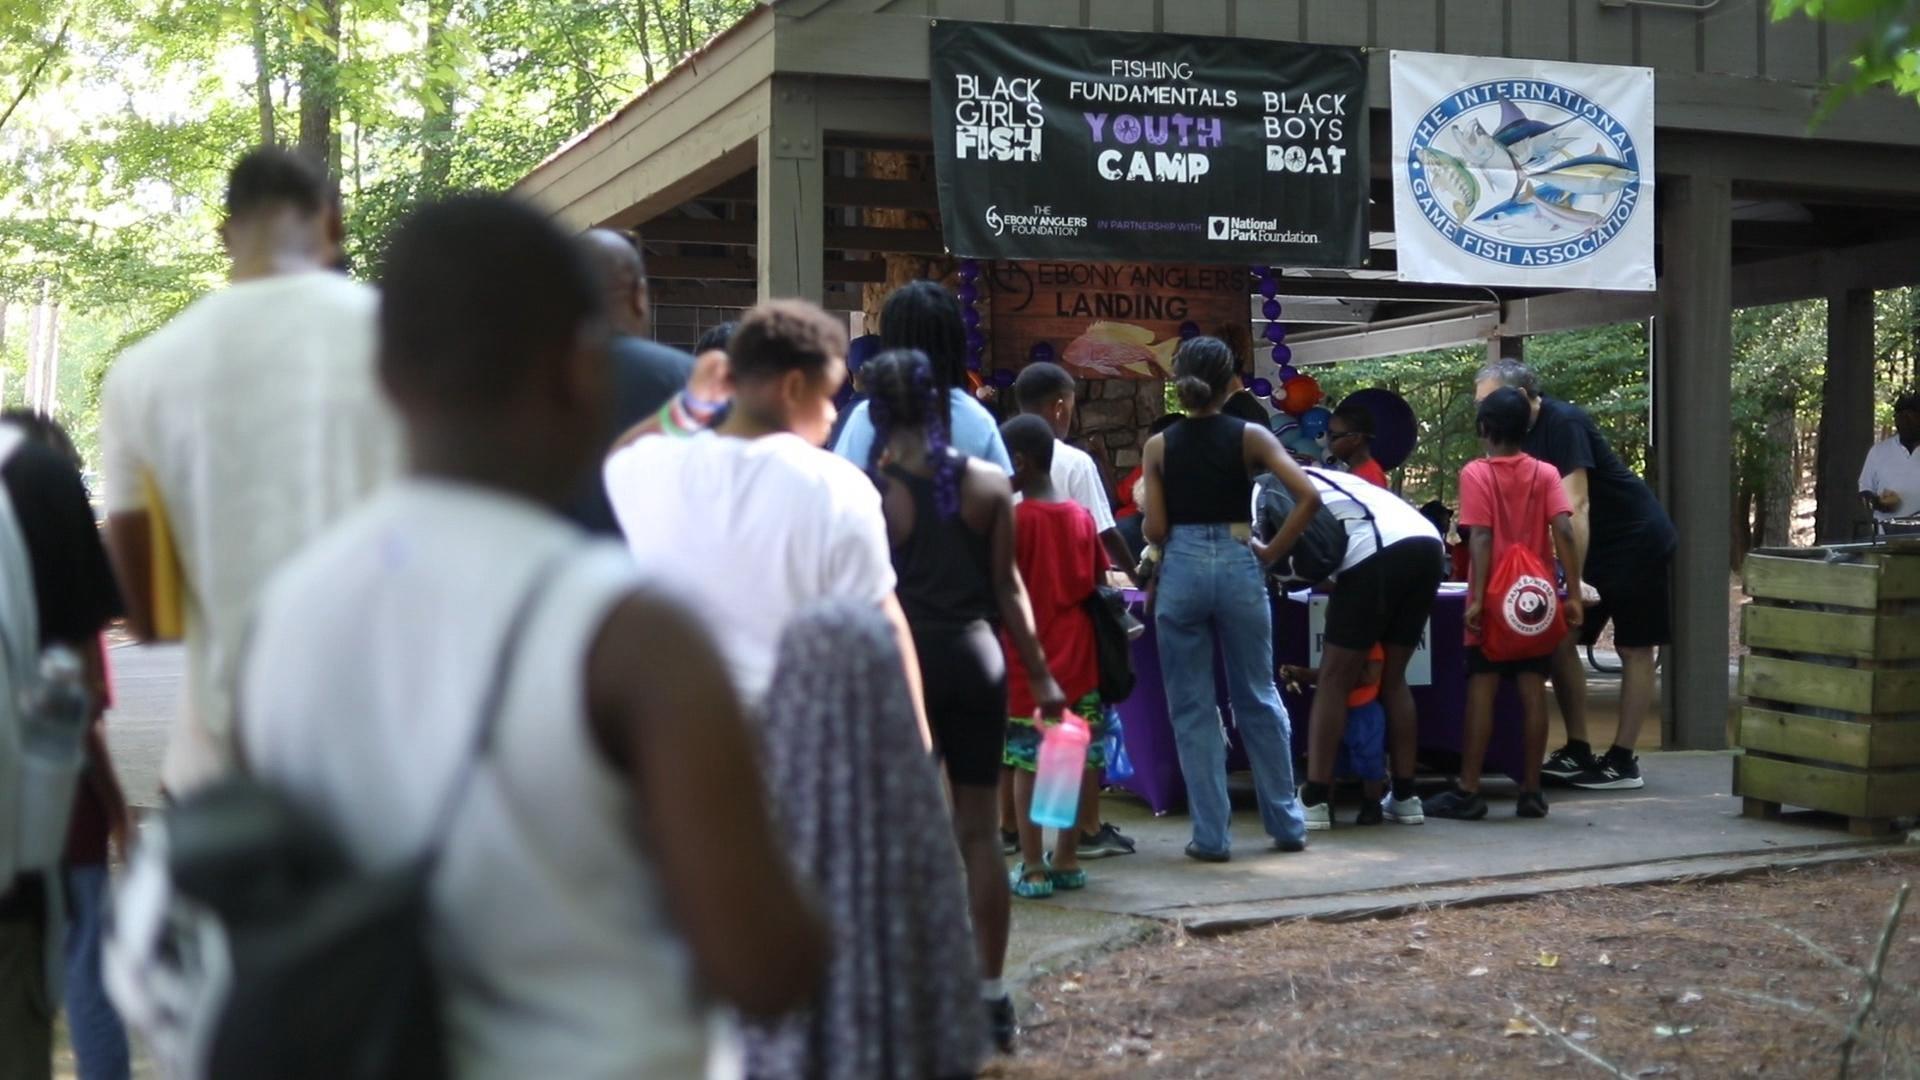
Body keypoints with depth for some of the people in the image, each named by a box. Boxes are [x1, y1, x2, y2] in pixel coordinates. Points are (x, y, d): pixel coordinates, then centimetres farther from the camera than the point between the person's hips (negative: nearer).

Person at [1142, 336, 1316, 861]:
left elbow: (1155, 530, -2)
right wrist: (1273, 551, -1)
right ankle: (1287, 824, 20)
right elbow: (1309, 496, -11)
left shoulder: (1160, 445, 1)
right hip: (1237, 566, 1)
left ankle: (1210, 835, 6)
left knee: (1192, 708, 7)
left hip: (1181, 571, 0)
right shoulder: (1250, 436, 0)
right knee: (1259, 699, 14)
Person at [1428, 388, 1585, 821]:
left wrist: (1478, 598, -16)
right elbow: (1563, 531, -9)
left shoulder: (1475, 474, -4)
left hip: (1493, 600, -2)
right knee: (1533, 690, 4)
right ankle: (1531, 791, 6)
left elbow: (1480, 538, -14)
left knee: (1481, 691, -1)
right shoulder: (1545, 474, 2)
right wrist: (1573, 594, -9)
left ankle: (1468, 791, -1)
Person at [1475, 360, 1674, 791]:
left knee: (1634, 649, -1)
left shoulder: (1564, 424, -24)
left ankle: (1623, 761, 2)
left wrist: (1574, 582, -32)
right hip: (1592, 546, 8)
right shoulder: (1522, 435, 1)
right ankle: (1578, 751, 8)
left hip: (1637, 541, -8)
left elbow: (1575, 507, -30)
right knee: (1560, 638, 2)